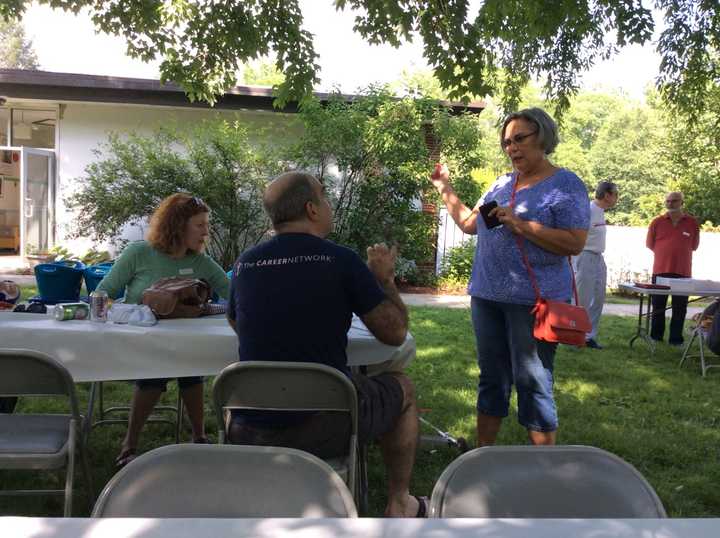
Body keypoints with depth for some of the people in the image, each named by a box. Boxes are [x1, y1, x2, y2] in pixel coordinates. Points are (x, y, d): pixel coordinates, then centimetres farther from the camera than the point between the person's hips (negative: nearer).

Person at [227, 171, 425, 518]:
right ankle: (399, 506, 34)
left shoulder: (243, 265, 0)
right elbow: (395, 333, -4)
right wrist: (385, 278, 13)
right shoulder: (341, 261, -12)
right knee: (402, 387, 24)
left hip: (251, 432, 4)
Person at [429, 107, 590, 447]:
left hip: (533, 301, -7)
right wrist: (445, 189, 18)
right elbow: (469, 224, 21)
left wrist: (520, 224, -20)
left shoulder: (566, 185, -7)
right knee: (492, 378, 15)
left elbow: (575, 243, -17)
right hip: (487, 295, 7)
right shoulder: (502, 183, 13)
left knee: (533, 384, -2)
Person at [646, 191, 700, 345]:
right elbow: (650, 244, 9)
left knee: (680, 309, 2)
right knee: (658, 307, 9)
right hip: (660, 271, 0)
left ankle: (675, 339, 11)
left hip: (682, 272, 0)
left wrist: (678, 252, 9)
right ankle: (656, 337, 20)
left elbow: (693, 246, 10)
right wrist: (665, 253, 9)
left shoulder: (692, 223, 2)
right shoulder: (657, 222, 2)